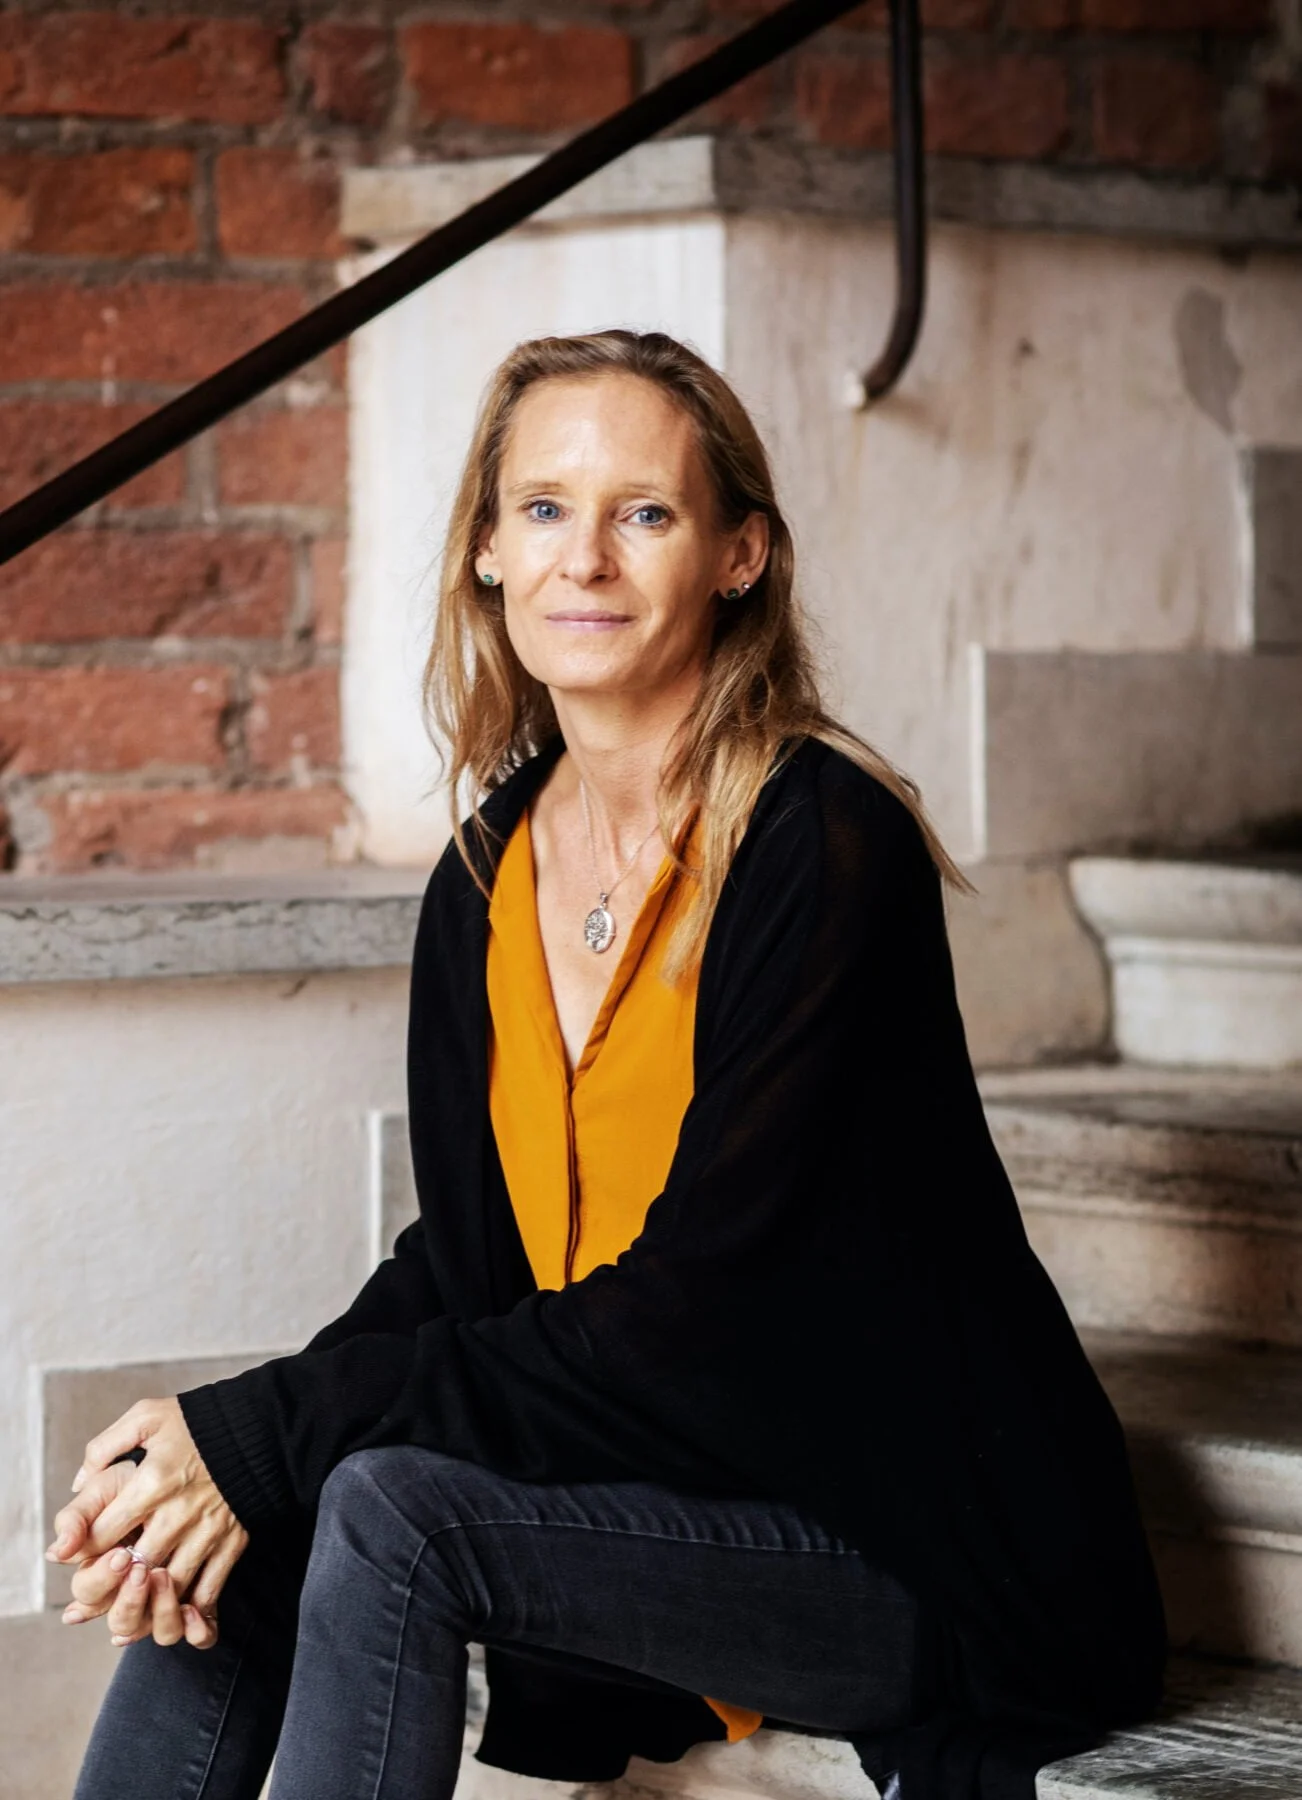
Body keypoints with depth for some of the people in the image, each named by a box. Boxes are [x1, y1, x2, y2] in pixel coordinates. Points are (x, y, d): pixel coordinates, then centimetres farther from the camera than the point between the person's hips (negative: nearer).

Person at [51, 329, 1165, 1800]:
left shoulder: (823, 850, -17)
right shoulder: (489, 877, 5)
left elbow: (692, 1316, -20)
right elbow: (462, 1255, 4)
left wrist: (270, 1434, -21)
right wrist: (224, 1449, -15)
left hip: (913, 1547, -7)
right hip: (654, 1494, 7)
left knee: (387, 1511, -25)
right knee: (221, 1530, -13)